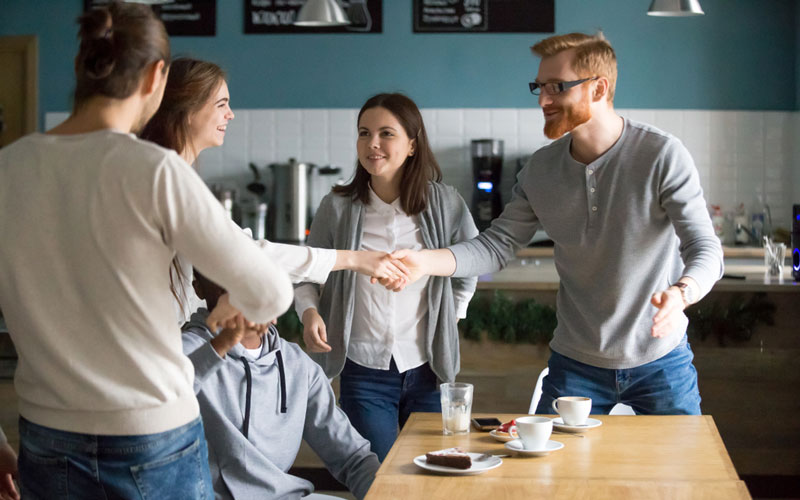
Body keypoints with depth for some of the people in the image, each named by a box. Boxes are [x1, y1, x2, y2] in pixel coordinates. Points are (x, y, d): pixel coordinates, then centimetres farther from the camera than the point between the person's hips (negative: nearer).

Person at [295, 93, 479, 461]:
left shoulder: (444, 203, -1)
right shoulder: (338, 207, -3)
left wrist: (453, 315, 11)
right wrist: (309, 311, -10)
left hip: (427, 370, 1)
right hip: (364, 370, -1)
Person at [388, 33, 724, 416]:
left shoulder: (662, 156, -16)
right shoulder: (540, 170, -2)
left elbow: (705, 248, -20)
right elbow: (497, 245, 0)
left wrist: (680, 294, -42)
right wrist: (427, 261, -17)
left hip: (660, 361, -3)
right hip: (575, 365, 3)